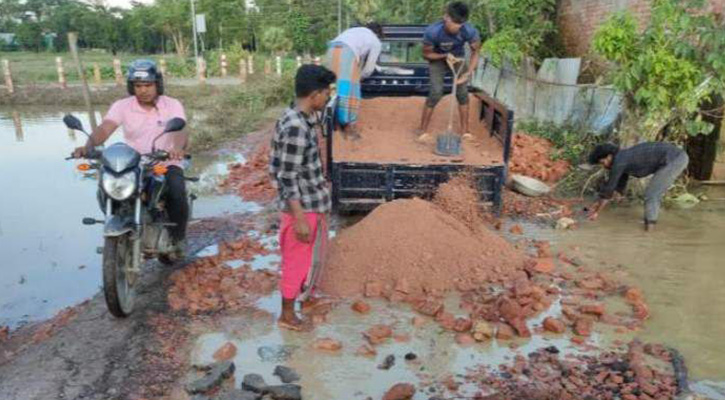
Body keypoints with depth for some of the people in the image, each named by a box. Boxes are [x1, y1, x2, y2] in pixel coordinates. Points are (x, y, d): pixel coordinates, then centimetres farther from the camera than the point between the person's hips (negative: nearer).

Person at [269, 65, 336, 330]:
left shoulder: (302, 118, 4)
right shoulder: (296, 127, -26)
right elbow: (288, 177, -25)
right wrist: (299, 218, -22)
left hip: (312, 202, 9)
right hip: (302, 206, -9)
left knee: (307, 256, 25)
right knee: (296, 260, 6)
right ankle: (287, 315, 24)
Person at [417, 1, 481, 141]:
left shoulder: (470, 31, -31)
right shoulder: (432, 32, -35)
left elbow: (475, 52, -14)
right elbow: (426, 54, -18)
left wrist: (468, 73, -26)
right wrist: (445, 56, -32)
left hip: (459, 59, 2)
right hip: (438, 60, -2)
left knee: (462, 93, -4)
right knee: (436, 93, -13)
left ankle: (465, 130, 8)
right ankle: (423, 130, 0)